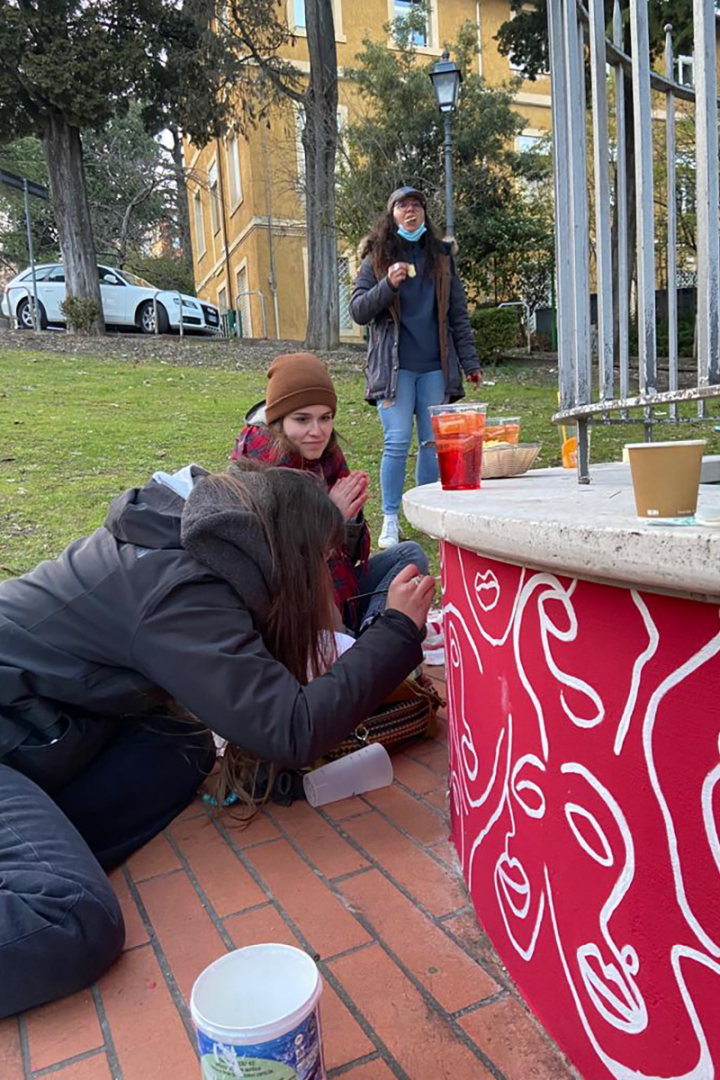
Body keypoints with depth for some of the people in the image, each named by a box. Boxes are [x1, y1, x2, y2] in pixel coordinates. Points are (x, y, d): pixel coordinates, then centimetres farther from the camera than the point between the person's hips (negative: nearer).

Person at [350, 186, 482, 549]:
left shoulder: (441, 256, 15)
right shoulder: (376, 259, 8)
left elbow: (458, 313, 14)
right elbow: (357, 311, 0)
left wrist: (469, 362, 8)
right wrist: (388, 285, -16)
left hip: (435, 366, 3)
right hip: (395, 366, -3)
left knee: (434, 443, 3)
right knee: (397, 443, -9)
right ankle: (390, 521, 0)